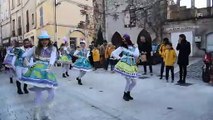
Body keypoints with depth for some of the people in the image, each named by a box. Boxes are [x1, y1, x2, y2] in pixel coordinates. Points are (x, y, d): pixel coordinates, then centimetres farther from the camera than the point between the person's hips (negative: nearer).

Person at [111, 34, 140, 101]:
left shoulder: (134, 47, 8)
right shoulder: (122, 47, 1)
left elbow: (137, 54, -10)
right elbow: (113, 53, -2)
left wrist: (128, 52, -11)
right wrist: (119, 58, -5)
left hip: (132, 66, 4)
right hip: (125, 65, -4)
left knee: (134, 82, 8)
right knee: (128, 81, -8)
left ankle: (128, 94, 30)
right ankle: (125, 95, 16)